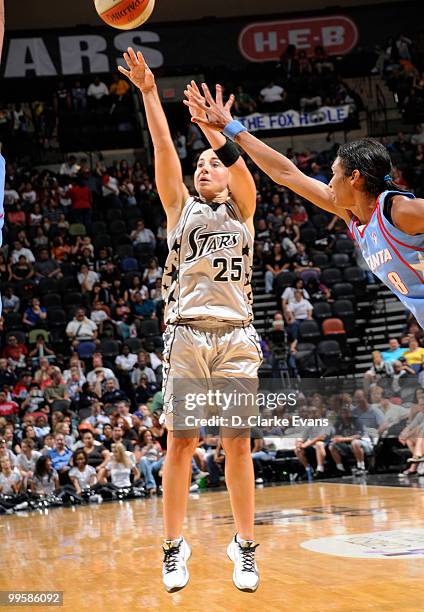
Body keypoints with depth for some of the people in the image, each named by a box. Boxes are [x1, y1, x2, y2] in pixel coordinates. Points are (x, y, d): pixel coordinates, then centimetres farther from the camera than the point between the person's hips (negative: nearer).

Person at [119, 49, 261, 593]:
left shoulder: (241, 209, 15)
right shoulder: (182, 209, 16)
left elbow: (240, 165, -4)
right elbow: (164, 150, 5)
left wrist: (213, 128, -20)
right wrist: (148, 93, -4)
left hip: (235, 334, 0)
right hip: (187, 334, 0)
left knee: (237, 445, 0)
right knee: (180, 444, -2)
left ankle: (244, 548, 8)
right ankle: (175, 547, 6)